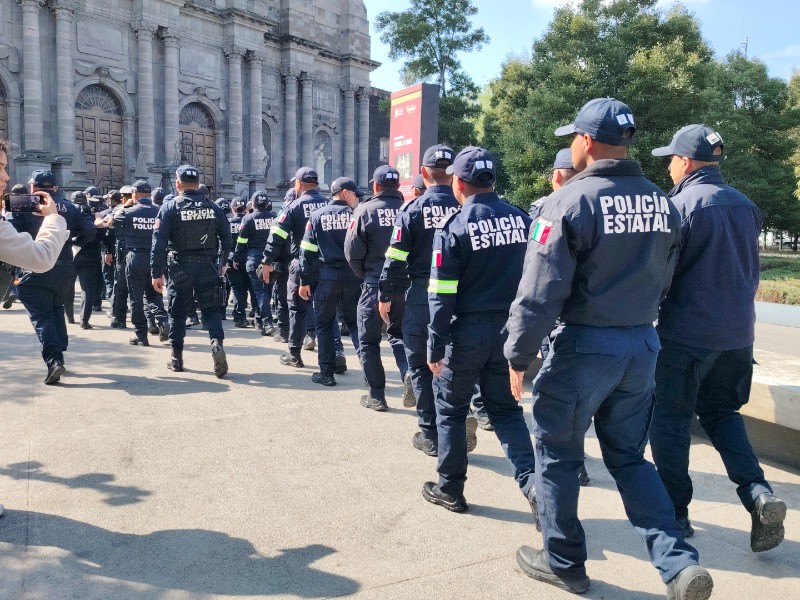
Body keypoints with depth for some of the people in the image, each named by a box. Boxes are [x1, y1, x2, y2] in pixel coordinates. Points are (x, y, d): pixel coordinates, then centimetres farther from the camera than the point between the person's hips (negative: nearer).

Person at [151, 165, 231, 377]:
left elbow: (159, 242, -10)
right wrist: (222, 262, 18)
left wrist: (156, 273, -6)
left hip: (181, 267, -1)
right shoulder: (212, 207, 4)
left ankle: (177, 358, 18)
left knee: (177, 312, 11)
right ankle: (217, 342, -19)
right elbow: (226, 238, 6)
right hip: (208, 266, 2)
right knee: (211, 308, 6)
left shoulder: (170, 207, -5)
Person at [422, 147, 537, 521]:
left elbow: (442, 294, -14)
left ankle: (450, 489, 23)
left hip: (467, 333, -4)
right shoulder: (521, 219, 3)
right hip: (509, 331, 5)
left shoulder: (454, 226, -12)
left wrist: (436, 346, -8)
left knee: (450, 409, 13)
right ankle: (532, 481, 5)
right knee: (506, 409, 17)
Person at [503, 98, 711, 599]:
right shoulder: (662, 203, 7)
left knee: (558, 455, 12)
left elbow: (541, 289, -17)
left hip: (584, 346, -6)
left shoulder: (571, 200, -14)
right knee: (629, 457, 20)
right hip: (644, 346, 7)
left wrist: (519, 354, -9)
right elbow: (665, 282, 11)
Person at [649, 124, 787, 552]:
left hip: (686, 333, -7)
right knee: (721, 413, 22)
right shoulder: (746, 206, 9)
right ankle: (757, 491, 5)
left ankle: (675, 514, 16)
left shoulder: (681, 204, -14)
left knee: (670, 421, 7)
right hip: (738, 333, 7)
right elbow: (750, 271, 17)